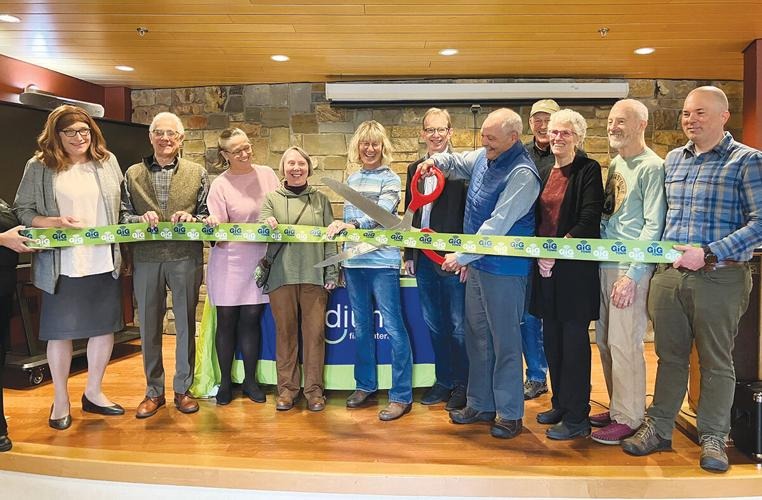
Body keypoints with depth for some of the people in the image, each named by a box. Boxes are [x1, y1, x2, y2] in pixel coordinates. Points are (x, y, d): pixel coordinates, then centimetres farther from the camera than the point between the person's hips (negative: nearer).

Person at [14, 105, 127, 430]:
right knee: (61, 331, 7)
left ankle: (93, 393, 29)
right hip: (62, 266, -3)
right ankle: (60, 400, 26)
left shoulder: (107, 161, 8)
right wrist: (56, 223, -17)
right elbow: (22, 212, -2)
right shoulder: (40, 167, -2)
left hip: (105, 263, 3)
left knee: (105, 327, 10)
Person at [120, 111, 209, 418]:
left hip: (185, 258, -1)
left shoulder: (198, 173, 7)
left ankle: (183, 388, 21)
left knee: (186, 325, 6)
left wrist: (191, 218, -13)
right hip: (146, 258, 1)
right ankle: (154, 391, 23)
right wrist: (141, 218, -13)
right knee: (149, 326, 8)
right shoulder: (133, 174, 9)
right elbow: (122, 215, 7)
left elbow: (208, 215, 7)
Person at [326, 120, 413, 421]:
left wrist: (350, 225, -33)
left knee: (393, 327, -5)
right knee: (361, 327, 14)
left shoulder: (390, 179, -2)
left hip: (381, 261, -6)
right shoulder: (352, 179, 15)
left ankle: (402, 396, 3)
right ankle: (365, 385, 28)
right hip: (353, 261, 6)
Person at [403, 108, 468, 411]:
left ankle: (462, 384, 19)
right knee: (434, 323, 14)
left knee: (457, 325, 4)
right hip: (424, 258, 6)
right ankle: (443, 380, 28)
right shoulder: (414, 169, 13)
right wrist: (409, 255, 12)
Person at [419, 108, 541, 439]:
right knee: (477, 336, 16)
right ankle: (480, 404, 30)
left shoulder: (522, 174, -20)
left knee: (505, 341, 3)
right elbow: (457, 163, 29)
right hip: (476, 263, 9)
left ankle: (509, 413, 19)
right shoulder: (483, 157, 6)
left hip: (504, 269, -8)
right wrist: (437, 160, 7)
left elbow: (498, 225, -24)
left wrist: (462, 256, -20)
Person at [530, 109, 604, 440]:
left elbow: (589, 220, -14)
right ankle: (560, 404, 27)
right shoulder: (545, 172, 14)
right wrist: (539, 253, -1)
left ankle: (577, 417, 10)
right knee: (552, 339, 12)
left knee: (574, 340, -1)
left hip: (575, 267, -6)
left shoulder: (588, 170, -5)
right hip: (546, 267, 6)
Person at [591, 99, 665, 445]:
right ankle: (617, 408, 26)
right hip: (606, 262, 8)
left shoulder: (651, 167, -8)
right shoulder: (615, 164, 15)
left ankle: (628, 418, 11)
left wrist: (632, 274, -17)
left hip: (631, 267, -8)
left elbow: (653, 225, -14)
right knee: (605, 340, 12)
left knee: (623, 344, -4)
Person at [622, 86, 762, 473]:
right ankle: (658, 429, 25)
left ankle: (713, 438, 24)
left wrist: (709, 254, -20)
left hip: (719, 277, -4)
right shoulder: (672, 159, 12)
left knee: (716, 361, 8)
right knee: (669, 356, 13)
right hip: (668, 274, 5)